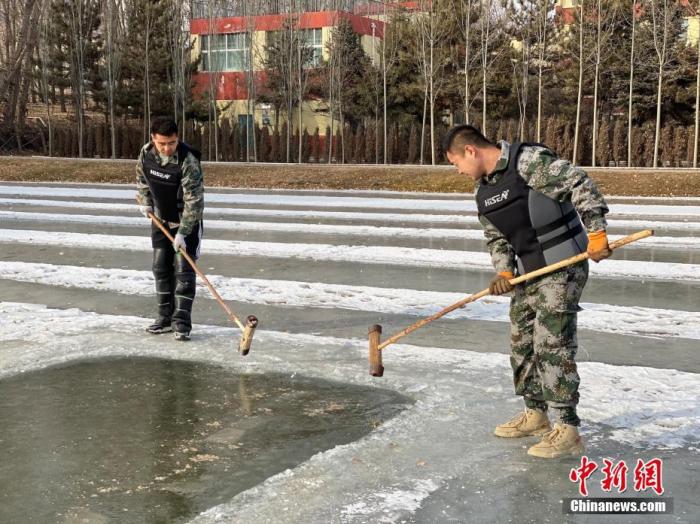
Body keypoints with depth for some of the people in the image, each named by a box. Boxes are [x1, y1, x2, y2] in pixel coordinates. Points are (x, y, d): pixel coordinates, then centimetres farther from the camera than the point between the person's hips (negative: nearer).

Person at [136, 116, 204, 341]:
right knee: (161, 266, 8)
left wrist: (183, 232, -27)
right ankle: (166, 317, 19)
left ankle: (181, 322, -7)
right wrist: (145, 201, 3)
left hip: (187, 221, -6)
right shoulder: (146, 153, -10)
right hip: (161, 219, 6)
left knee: (183, 268, -10)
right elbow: (141, 177, 13)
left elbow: (194, 200, -27)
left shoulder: (188, 161, -28)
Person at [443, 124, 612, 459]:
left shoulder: (530, 160, -16)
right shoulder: (483, 191, 11)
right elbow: (496, 238, 14)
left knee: (552, 344, -11)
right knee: (521, 343, 13)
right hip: (529, 273, 9)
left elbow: (580, 184, -21)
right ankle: (535, 415, 29)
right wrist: (504, 272, -3)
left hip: (563, 267, -9)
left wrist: (596, 234, -24)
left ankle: (566, 432, -5)